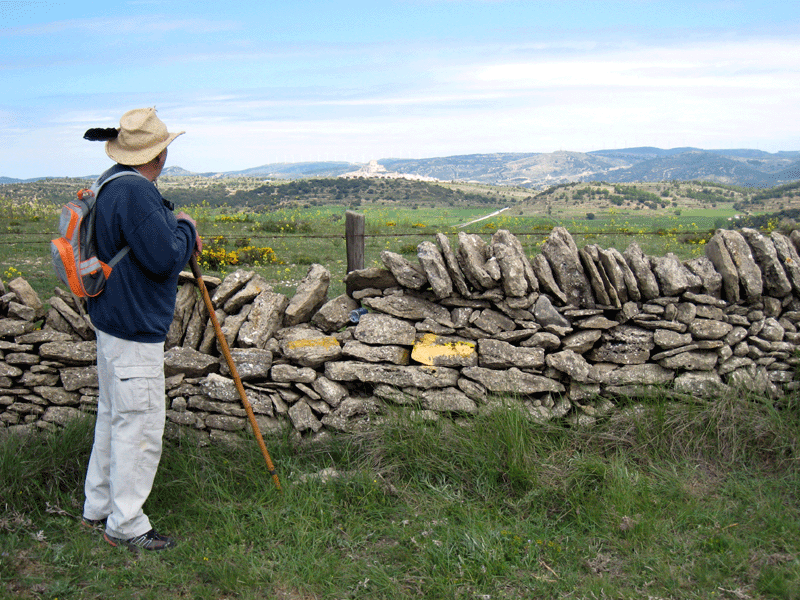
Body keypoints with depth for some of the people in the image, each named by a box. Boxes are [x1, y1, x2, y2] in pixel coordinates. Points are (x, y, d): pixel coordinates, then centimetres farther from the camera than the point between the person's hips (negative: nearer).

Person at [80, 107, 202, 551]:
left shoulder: (111, 184, 12)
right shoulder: (135, 192, -23)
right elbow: (165, 257, -27)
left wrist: (181, 238, 14)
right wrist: (186, 228, -9)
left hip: (114, 320, 11)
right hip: (134, 330, -11)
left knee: (113, 416, 21)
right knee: (139, 425, -2)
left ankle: (98, 507, 33)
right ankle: (125, 524, 10)